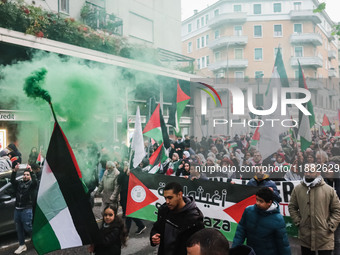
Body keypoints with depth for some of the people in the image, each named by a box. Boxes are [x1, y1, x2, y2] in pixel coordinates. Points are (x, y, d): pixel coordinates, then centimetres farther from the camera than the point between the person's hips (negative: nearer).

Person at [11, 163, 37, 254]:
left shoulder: (31, 184, 1)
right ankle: (22, 245, 23)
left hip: (26, 210, -5)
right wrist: (14, 171, -19)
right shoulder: (19, 183, 13)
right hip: (17, 209, 5)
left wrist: (31, 171, -32)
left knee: (27, 228, -5)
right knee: (19, 228, 11)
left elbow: (35, 181, -21)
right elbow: (12, 180, -3)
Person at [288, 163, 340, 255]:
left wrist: (331, 226, -5)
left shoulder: (329, 190, -3)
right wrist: (298, 222, -1)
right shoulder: (297, 189, 1)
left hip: (325, 238, -1)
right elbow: (292, 207, 8)